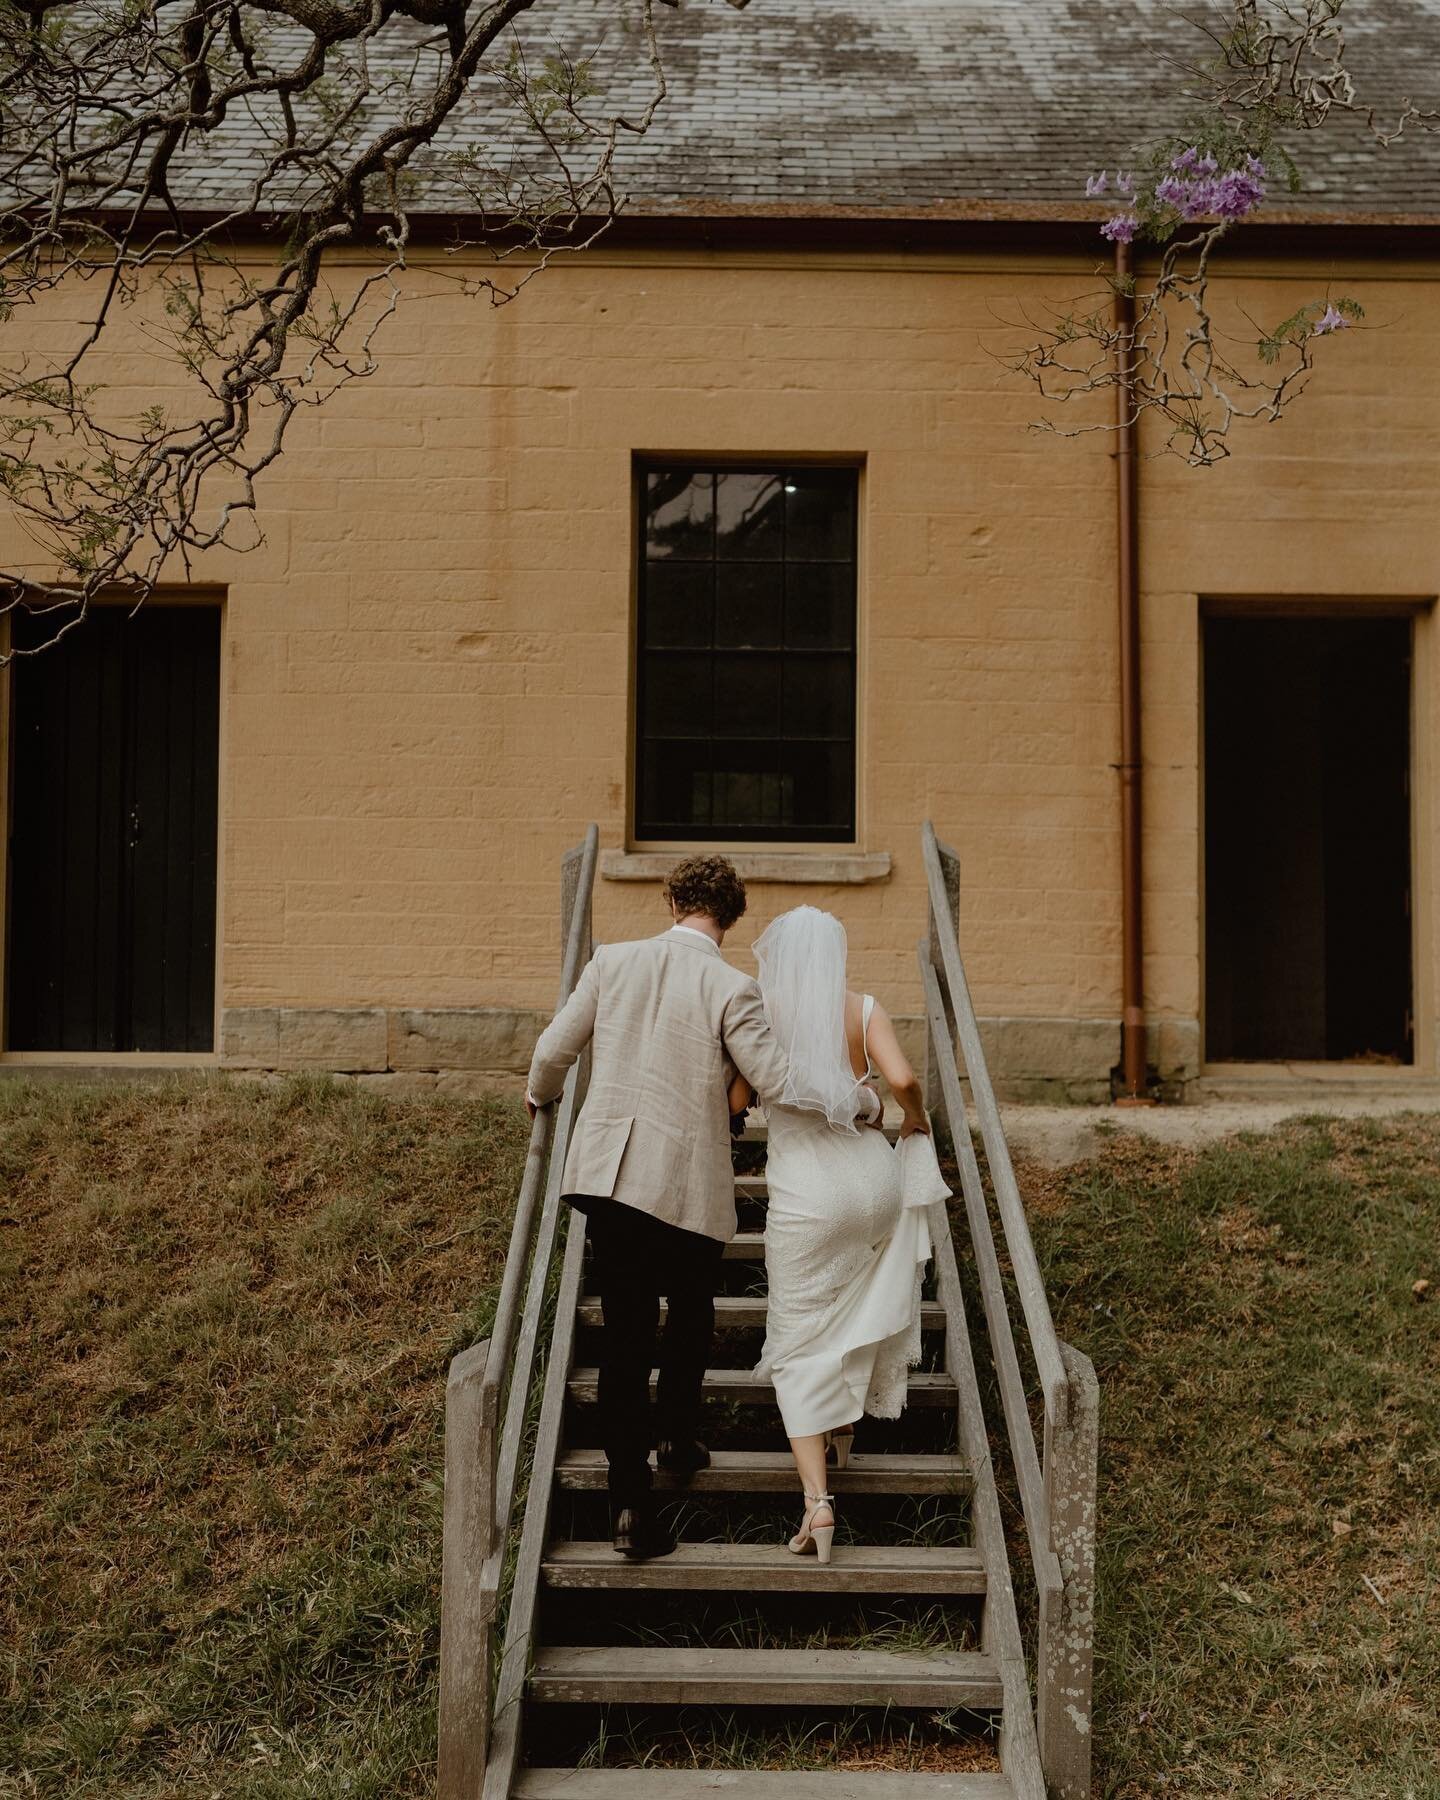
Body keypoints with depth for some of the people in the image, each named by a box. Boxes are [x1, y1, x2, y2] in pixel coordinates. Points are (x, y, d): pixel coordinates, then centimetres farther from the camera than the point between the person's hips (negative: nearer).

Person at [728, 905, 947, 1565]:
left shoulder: (760, 1013, -4)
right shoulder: (864, 1010, -1)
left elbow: (734, 1101, -9)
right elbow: (902, 1078, -14)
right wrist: (916, 1116, 8)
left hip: (804, 1194, -2)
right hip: (873, 1177, 2)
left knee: (799, 1344, 6)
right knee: (861, 1308, 28)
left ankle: (817, 1499, -7)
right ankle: (843, 1430, 43)